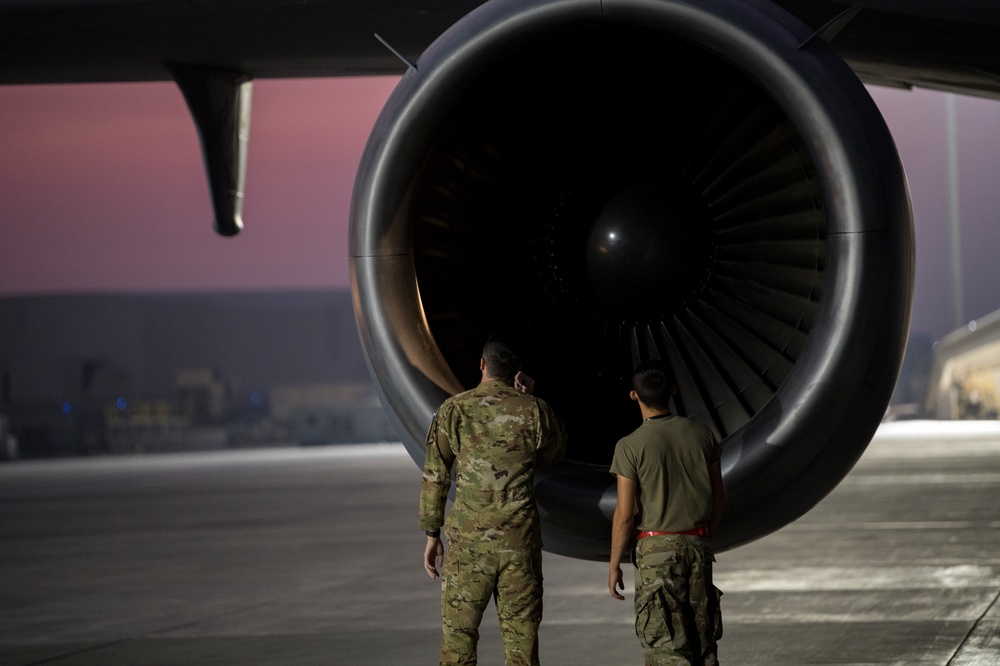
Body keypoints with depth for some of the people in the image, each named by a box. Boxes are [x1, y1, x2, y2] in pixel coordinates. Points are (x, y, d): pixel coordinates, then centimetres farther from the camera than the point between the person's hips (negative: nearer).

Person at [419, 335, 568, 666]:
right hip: (521, 540, 1)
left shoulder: (454, 410, -2)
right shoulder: (534, 410, -2)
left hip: (468, 540, -1)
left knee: (458, 638, 5)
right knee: (521, 638, 5)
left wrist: (432, 535, 9)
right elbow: (555, 451, 19)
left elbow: (434, 477, 0)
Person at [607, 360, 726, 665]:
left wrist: (614, 565, 0)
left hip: (657, 550, -5)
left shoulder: (630, 446, -12)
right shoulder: (701, 434, 2)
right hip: (698, 546, 5)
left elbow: (625, 514, -11)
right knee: (702, 637, 12)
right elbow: (718, 496, 10)